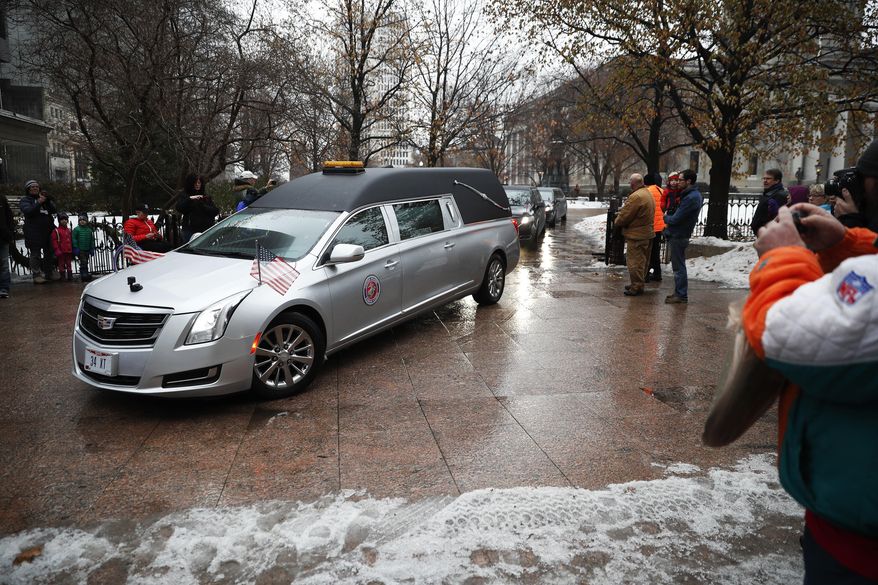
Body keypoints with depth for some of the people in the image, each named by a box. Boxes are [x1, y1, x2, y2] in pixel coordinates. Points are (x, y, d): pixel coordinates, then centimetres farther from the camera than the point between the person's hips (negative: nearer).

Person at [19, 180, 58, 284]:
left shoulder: (44, 198, 18)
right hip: (34, 232, -5)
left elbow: (54, 210, 4)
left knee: (49, 253, 10)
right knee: (35, 254, -5)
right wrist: (39, 203, -23)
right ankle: (37, 275, -3)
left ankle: (49, 273, 19)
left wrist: (48, 201, -12)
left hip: (48, 231, 5)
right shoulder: (24, 200, 5)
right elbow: (28, 211, -14)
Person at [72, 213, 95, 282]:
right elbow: (74, 239, -5)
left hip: (87, 250, 5)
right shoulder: (76, 229, -3)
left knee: (85, 263, 11)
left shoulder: (89, 230, 9)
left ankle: (82, 276, 20)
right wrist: (76, 248, -11)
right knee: (83, 262, -14)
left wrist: (92, 249, 10)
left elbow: (92, 240, 14)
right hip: (80, 250, -5)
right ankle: (85, 274, -13)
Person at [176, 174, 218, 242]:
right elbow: (179, 208, -7)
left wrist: (203, 205, -9)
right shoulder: (185, 196, 8)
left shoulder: (206, 197, 14)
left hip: (205, 229, 2)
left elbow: (216, 211, 5)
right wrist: (190, 199, -17)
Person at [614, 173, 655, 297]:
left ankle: (636, 287, 1)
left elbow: (625, 215, -17)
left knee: (635, 262, -3)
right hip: (647, 233, 10)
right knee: (642, 261, 16)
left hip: (636, 235, -10)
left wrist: (616, 223, 0)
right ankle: (639, 284, 26)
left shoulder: (636, 196, -21)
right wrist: (620, 213, 10)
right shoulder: (647, 193, 12)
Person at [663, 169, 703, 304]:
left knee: (678, 267, -3)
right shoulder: (695, 195, 12)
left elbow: (675, 219, -20)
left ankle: (681, 295, 4)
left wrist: (666, 217, -2)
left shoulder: (691, 198, -21)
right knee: (678, 266, 17)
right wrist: (669, 215, 2)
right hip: (679, 234, 10)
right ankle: (679, 292, 25)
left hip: (678, 236, -10)